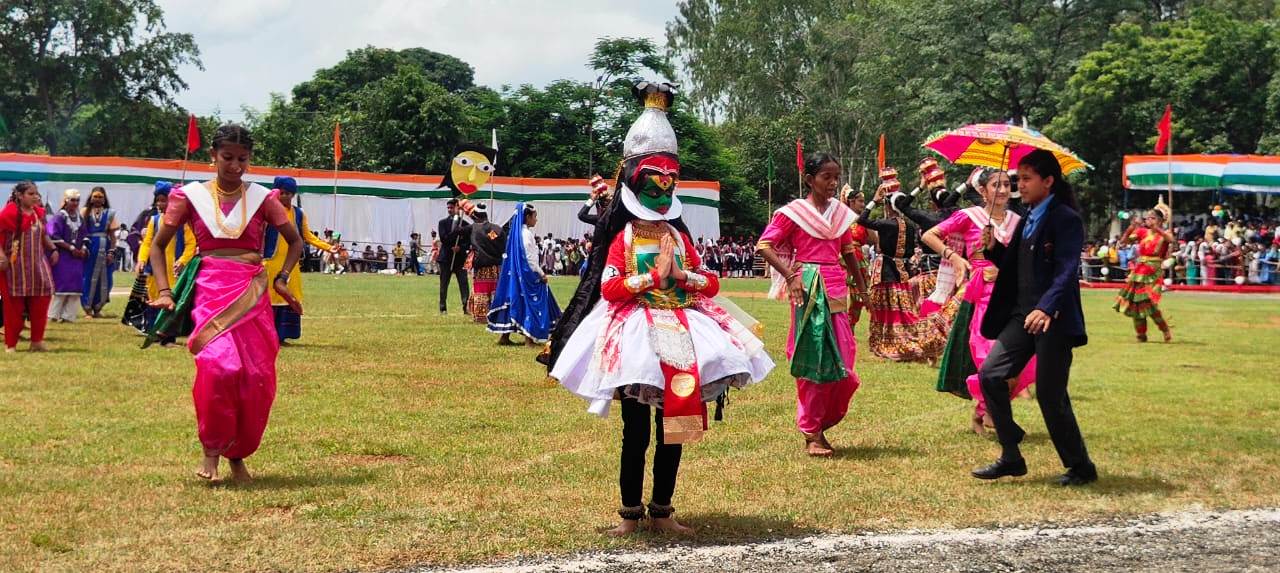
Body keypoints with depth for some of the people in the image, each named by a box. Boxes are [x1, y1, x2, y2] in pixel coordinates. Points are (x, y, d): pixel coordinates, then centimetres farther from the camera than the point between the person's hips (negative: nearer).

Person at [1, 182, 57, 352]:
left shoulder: (39, 213, 7)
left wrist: (53, 249, 6)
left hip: (37, 263, 6)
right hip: (15, 265, -6)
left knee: (40, 301, 1)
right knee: (14, 305, 0)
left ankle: (37, 341, 11)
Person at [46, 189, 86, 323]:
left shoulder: (80, 218, 12)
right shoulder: (59, 217, -7)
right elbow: (54, 236, -13)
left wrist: (82, 249, -2)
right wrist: (71, 248, -14)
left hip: (77, 257, 6)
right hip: (62, 256, -6)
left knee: (75, 287, 2)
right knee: (61, 286, -7)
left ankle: (69, 315, 6)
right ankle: (54, 315, 1)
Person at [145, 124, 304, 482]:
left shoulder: (262, 198, 9)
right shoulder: (191, 196, 5)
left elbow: (296, 241, 18)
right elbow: (158, 245, 10)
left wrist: (282, 278, 4)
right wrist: (164, 291, 0)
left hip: (252, 294, 3)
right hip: (211, 290, -3)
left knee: (257, 377, -3)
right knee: (220, 366, -23)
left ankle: (237, 454, 14)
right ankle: (211, 451, -8)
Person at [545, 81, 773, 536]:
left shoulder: (678, 237, 13)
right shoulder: (623, 237, -1)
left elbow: (711, 283, 12)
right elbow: (608, 287, -11)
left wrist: (685, 277, -7)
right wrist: (654, 277, -15)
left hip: (681, 333, 5)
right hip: (637, 333, -5)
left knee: (674, 426, 7)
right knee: (636, 428, 0)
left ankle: (662, 510, 16)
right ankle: (631, 511, 9)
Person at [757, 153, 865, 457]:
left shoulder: (840, 212, 12)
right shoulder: (794, 211, -4)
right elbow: (764, 245, -7)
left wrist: (861, 287, 21)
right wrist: (791, 275, -15)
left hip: (836, 289, 6)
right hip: (808, 288, -6)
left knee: (841, 360, 3)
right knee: (813, 360, -4)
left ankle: (821, 425, 18)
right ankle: (811, 435, 3)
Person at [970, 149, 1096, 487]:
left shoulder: (1066, 219, -9)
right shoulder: (1027, 220, 17)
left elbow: (1066, 271, -19)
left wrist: (1046, 308, -33)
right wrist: (994, 247, 1)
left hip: (1054, 319, -8)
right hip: (1022, 315, 8)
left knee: (1050, 395, -4)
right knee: (991, 375, -1)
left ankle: (1080, 466, 12)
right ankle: (1011, 458, 8)